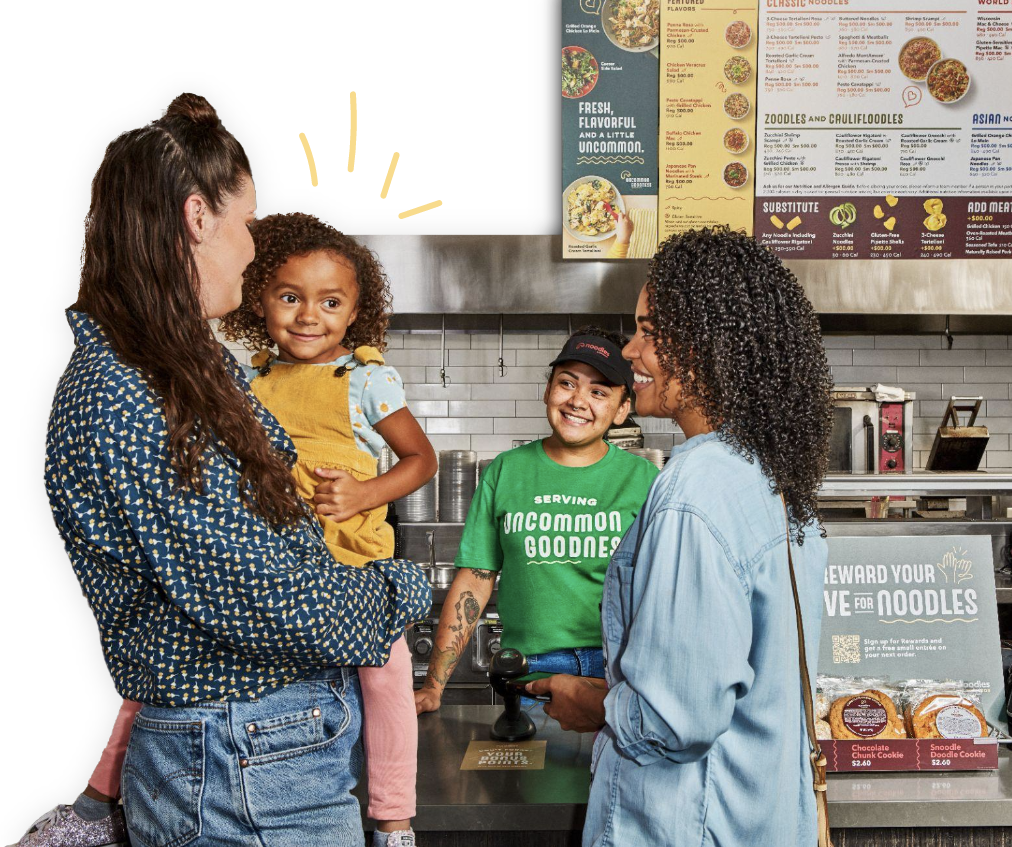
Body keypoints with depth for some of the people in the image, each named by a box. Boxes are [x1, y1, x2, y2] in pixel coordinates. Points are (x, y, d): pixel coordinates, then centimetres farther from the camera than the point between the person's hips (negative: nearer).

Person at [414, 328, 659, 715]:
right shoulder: (505, 472, 9)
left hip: (619, 672, 0)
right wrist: (433, 686, 3)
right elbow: (473, 581, 8)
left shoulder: (643, 478, 6)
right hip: (528, 670, 1)